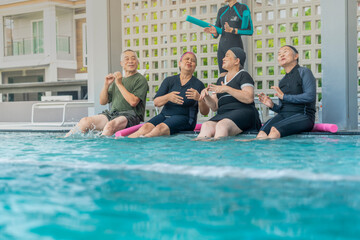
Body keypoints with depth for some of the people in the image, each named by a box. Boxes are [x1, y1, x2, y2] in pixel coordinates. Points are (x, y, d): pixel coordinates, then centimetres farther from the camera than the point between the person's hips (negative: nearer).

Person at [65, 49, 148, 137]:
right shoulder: (117, 80, 23)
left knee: (110, 125, -37)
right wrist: (106, 85, 3)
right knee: (85, 121, -13)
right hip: (112, 113, 6)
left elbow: (133, 102, -13)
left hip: (130, 116, -6)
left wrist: (119, 84, -9)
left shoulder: (141, 80, 3)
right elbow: (102, 102, 19)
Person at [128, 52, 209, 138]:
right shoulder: (169, 80, 16)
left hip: (184, 117, -3)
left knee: (160, 128, -34)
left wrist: (199, 98, -17)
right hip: (165, 115, 3)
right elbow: (156, 102, 5)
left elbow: (205, 112, 3)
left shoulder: (198, 84, 9)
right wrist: (168, 97, -16)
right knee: (146, 127, -29)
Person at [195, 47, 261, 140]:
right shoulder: (220, 80, 28)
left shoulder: (243, 75, 9)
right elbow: (214, 107, 23)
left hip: (242, 112, -5)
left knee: (222, 125, -37)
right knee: (206, 126, -29)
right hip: (223, 114, 5)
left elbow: (249, 98, -10)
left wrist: (227, 89, -14)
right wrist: (206, 96, 2)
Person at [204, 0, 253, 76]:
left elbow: (250, 31, -7)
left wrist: (232, 30, -18)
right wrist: (214, 32, -9)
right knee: (223, 77, 0)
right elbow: (216, 35, 16)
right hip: (222, 47, 6)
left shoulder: (243, 8, -2)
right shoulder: (222, 10, 14)